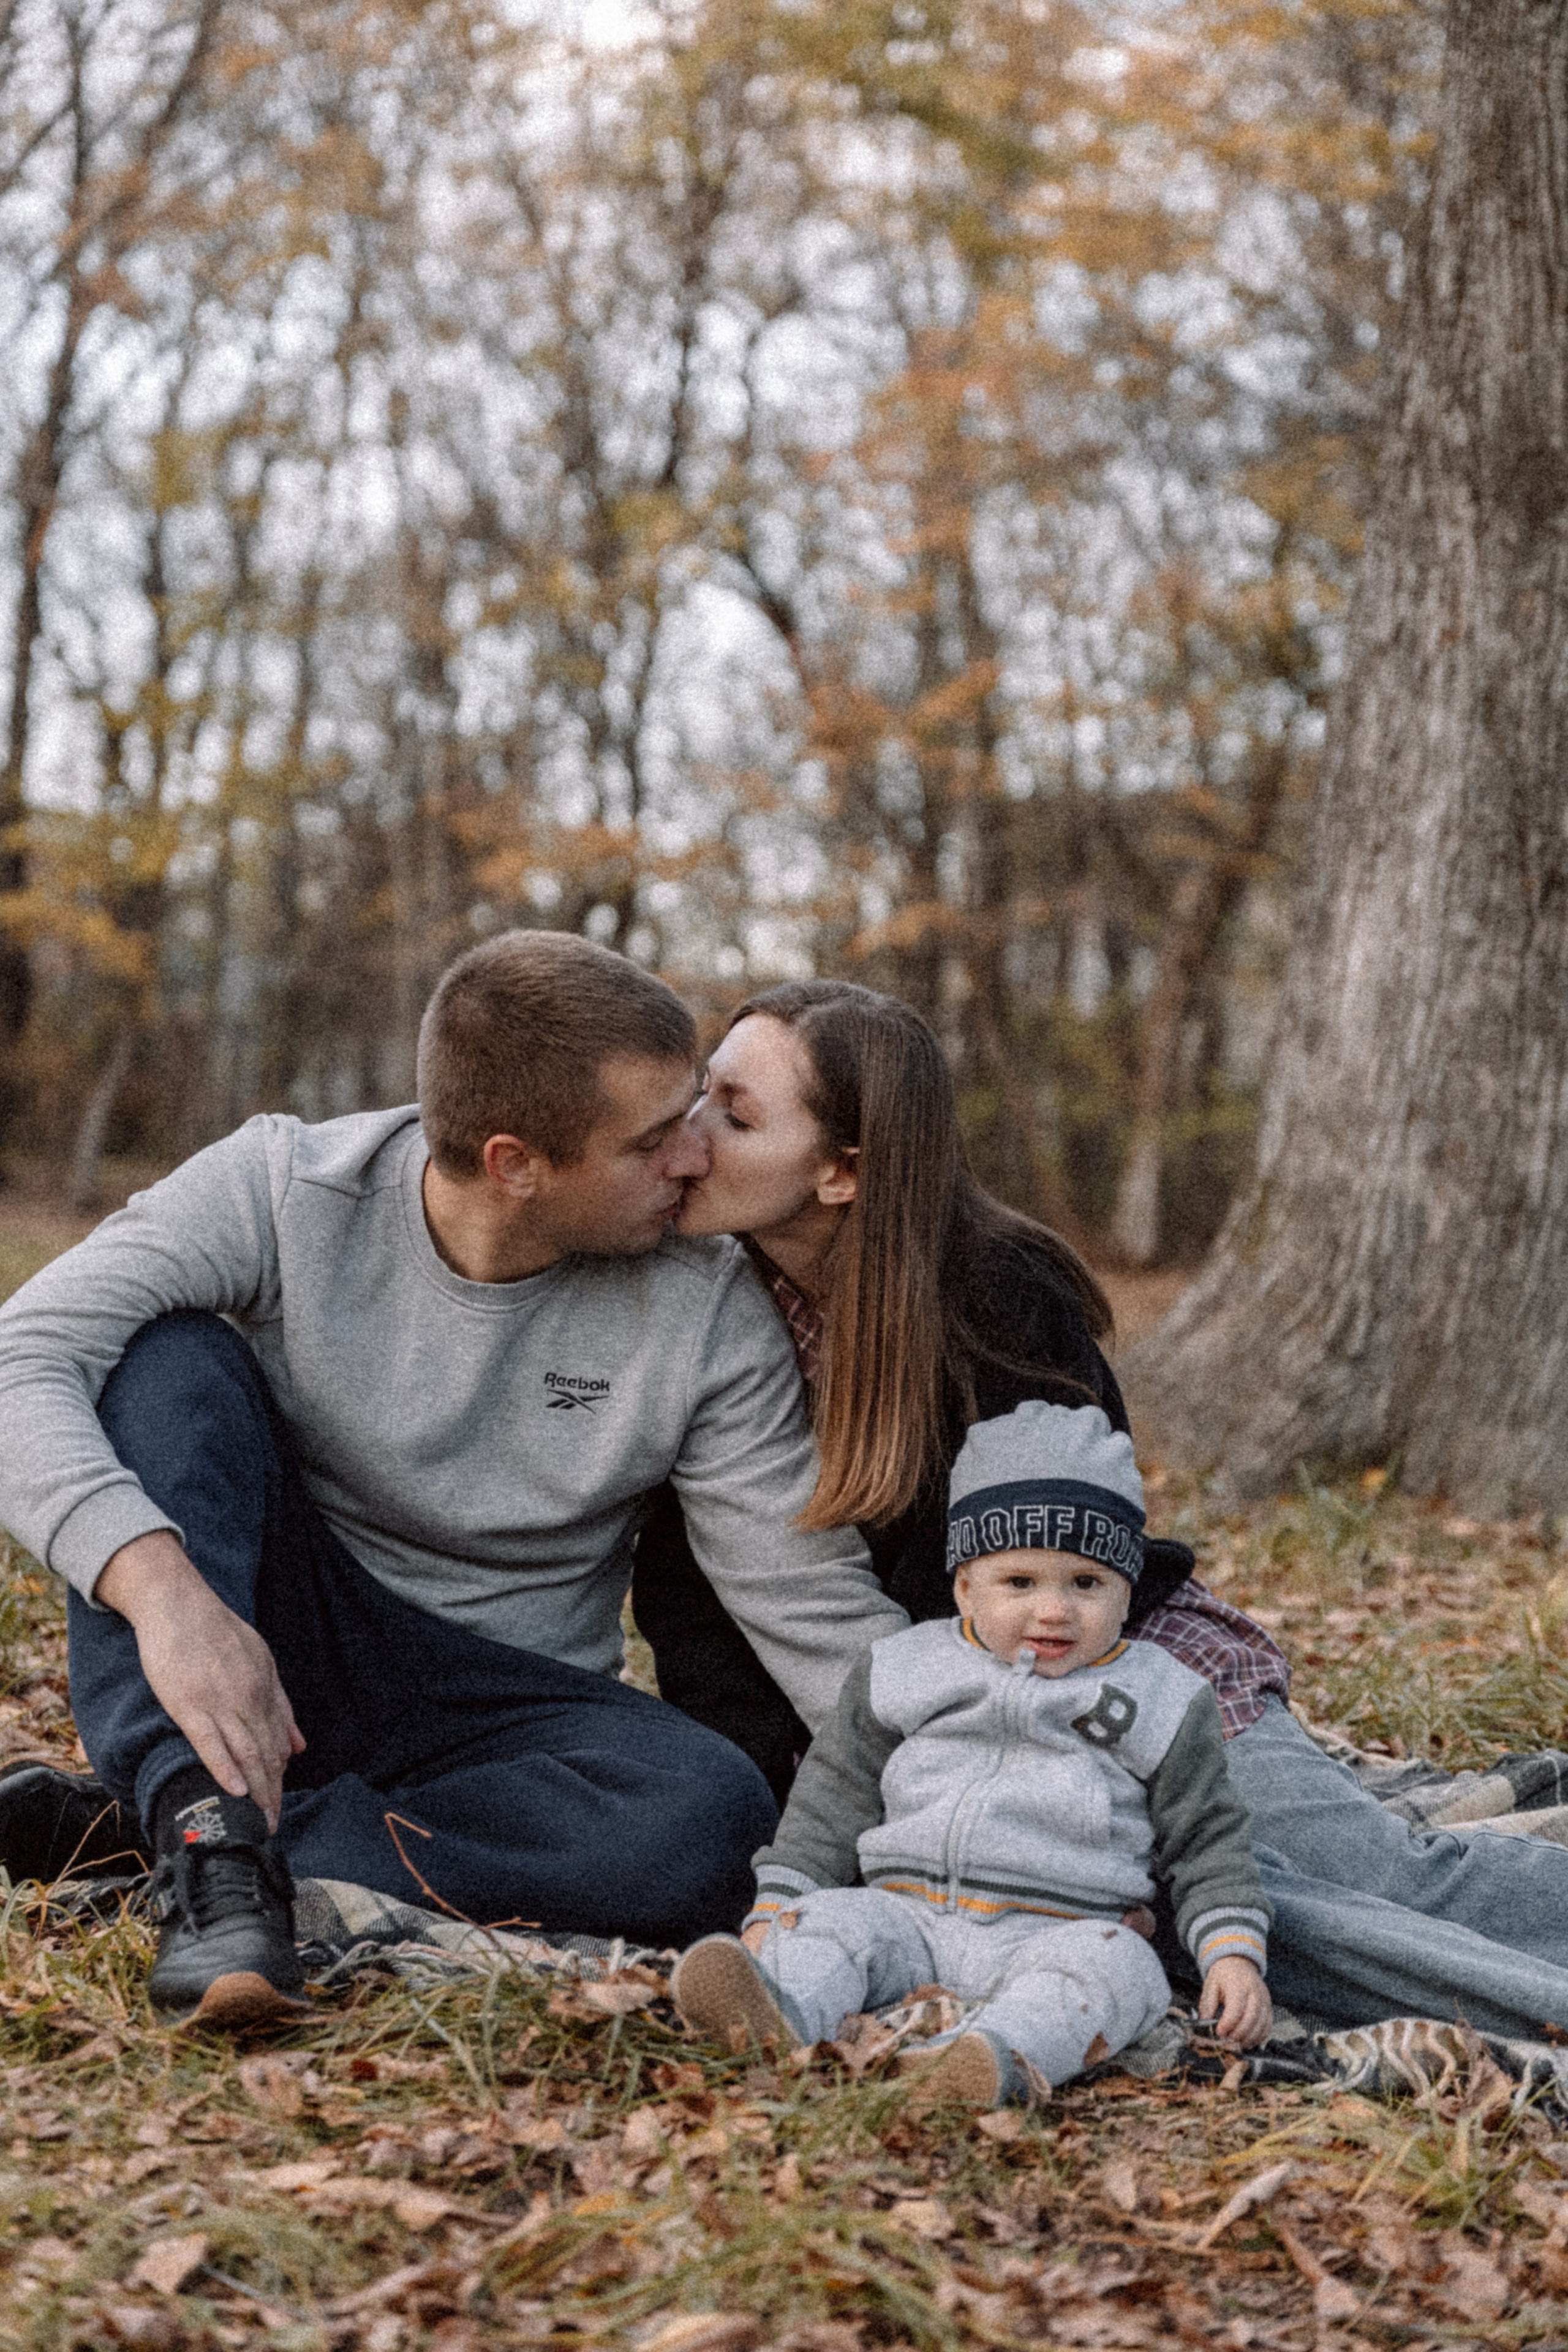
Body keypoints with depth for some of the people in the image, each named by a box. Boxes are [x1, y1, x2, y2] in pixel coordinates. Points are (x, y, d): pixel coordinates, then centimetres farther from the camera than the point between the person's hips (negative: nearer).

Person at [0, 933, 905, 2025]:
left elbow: (817, 1610, -9)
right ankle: (205, 1818, -35)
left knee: (714, 1823, -31)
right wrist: (165, 1588, -42)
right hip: (263, 1657, -1)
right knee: (172, 1352, -24)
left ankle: (142, 1819, -24)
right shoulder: (283, 1188, -15)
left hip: (502, 1716, 2)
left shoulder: (708, 1315, -11)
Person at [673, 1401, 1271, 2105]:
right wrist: (774, 1910, 5)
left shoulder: (1160, 1702, 9)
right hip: (908, 1913, 3)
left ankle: (1003, 2056, -59)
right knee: (831, 1918, -24)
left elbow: (1207, 1840, 12)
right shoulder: (905, 1672, 12)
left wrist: (1233, 1952, -2)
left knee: (1116, 1967, -33)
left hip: (1059, 1932, -2)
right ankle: (775, 2010, -52)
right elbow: (835, 1798, 15)